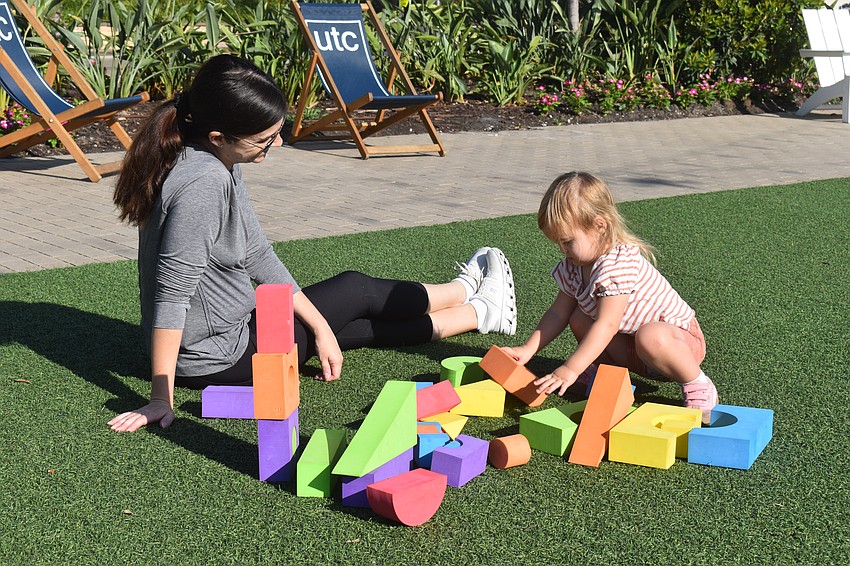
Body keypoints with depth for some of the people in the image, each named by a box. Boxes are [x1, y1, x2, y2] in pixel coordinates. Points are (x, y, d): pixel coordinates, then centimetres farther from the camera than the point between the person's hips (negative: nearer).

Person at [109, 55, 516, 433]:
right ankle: (479, 310, 30)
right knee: (356, 291, 7)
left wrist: (320, 327, 3)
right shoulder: (203, 185, -31)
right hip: (217, 358, -7)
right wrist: (161, 400, -29)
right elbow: (171, 293, -31)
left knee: (363, 325, 19)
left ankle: (470, 301, 41)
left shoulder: (221, 164, -1)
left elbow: (257, 255, 4)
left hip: (229, 326, 8)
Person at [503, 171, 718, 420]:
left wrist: (570, 369, -38)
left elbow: (607, 325, -35)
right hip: (629, 340, 8)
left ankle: (697, 384, -17)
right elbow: (559, 313, 5)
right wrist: (528, 349, -5)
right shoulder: (574, 264, -2)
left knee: (650, 337, -40)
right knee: (579, 319, -4)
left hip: (681, 337, -8)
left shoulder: (619, 263, -30)